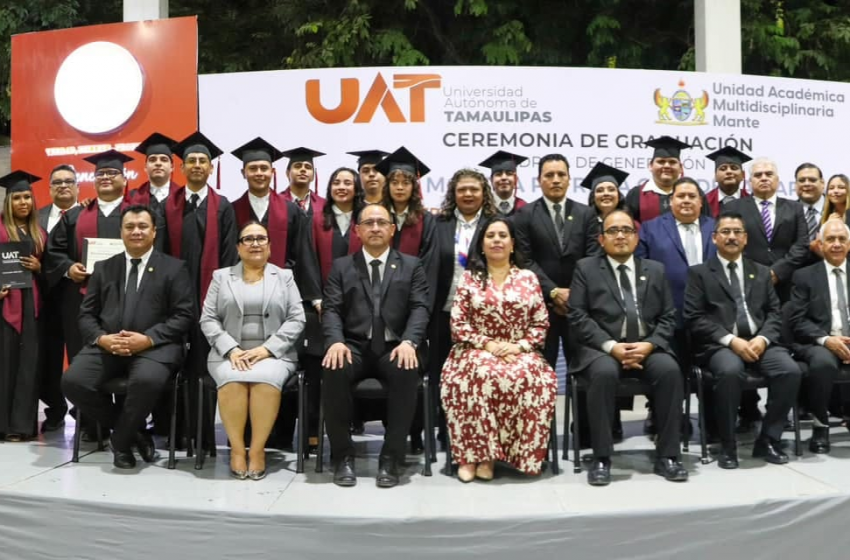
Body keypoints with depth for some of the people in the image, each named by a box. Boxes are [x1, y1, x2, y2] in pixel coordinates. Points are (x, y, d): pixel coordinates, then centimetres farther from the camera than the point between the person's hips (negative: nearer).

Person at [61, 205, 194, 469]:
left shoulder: (174, 268, 8)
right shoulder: (103, 268, 19)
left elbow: (185, 315, -2)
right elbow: (86, 314, 14)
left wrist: (148, 339, -16)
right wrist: (101, 338, -9)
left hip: (154, 346, -4)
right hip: (106, 345, 4)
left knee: (147, 380, -36)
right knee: (73, 381, -23)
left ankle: (121, 439, -6)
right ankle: (132, 430, -1)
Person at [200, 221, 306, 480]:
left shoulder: (285, 277, 11)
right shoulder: (221, 277, 14)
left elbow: (296, 320, 2)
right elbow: (208, 319, 6)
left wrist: (267, 349, -11)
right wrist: (231, 349, -11)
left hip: (273, 353, -1)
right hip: (230, 353, 1)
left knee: (266, 380, -33)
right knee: (232, 380, -31)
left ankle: (257, 449, -19)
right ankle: (236, 448, -15)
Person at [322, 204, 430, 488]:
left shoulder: (411, 265, 15)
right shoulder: (341, 266, 16)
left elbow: (420, 308, 2)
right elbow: (331, 309, 5)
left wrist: (408, 341, -18)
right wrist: (336, 341, -17)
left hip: (394, 347, 0)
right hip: (354, 346, 1)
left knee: (406, 372, -34)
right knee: (333, 370, -32)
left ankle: (391, 457, -20)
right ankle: (343, 455, -15)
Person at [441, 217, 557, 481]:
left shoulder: (529, 278, 10)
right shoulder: (469, 278, 8)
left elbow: (541, 324, 7)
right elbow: (458, 323, 0)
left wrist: (519, 346, -11)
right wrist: (488, 344, -13)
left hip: (520, 353, 1)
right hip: (477, 352, -1)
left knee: (527, 378, -33)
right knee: (481, 374, -36)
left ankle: (486, 454, -22)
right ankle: (471, 455, -26)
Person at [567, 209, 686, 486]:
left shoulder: (655, 270, 18)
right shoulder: (586, 268, 9)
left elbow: (668, 317, 11)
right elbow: (577, 317, -2)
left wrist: (649, 344, -9)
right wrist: (612, 346, -15)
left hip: (647, 347, 3)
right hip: (601, 348, -2)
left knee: (670, 370, -28)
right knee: (604, 373, -35)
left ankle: (667, 456, -17)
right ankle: (601, 458, -24)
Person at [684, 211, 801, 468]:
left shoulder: (762, 272, 21)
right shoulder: (699, 273, 8)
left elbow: (775, 313, 13)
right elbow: (694, 318, -3)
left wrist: (763, 338, -8)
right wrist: (731, 340, -15)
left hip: (759, 342, 4)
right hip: (719, 345, -4)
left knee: (790, 370, -25)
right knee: (730, 371, -36)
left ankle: (768, 440, -6)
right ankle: (728, 446, -17)